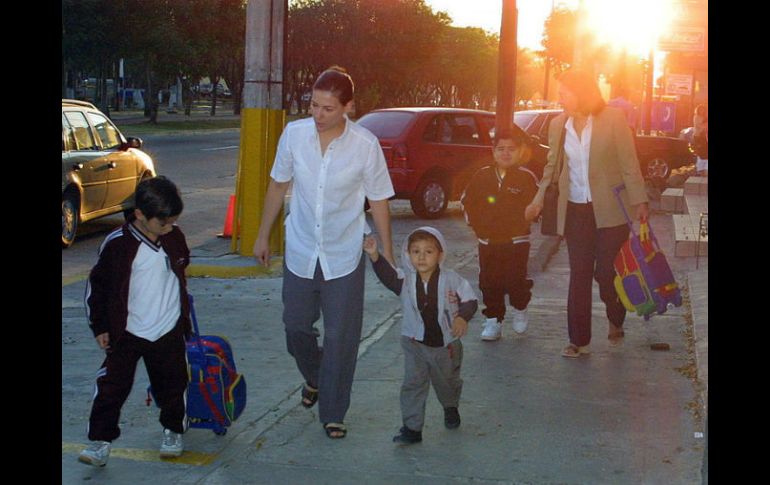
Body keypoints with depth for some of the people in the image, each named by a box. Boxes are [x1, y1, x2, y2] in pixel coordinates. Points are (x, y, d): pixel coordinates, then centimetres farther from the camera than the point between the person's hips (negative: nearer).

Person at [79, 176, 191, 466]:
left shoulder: (175, 238, -1)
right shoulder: (118, 244, -14)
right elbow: (96, 284, -5)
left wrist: (184, 317, 26)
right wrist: (99, 326, -3)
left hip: (169, 331, 3)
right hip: (126, 333, -3)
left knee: (171, 386, 12)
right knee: (112, 387, -5)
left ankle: (173, 431, 32)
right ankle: (101, 441, 4)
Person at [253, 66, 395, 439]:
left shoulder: (365, 145, -15)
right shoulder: (294, 134, -9)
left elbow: (378, 201, -6)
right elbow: (278, 185, 5)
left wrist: (387, 256, -3)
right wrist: (263, 235, 10)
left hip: (344, 257, -3)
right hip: (300, 251, 3)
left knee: (341, 338, 2)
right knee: (296, 326, 14)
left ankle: (333, 414, 18)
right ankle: (314, 379, 45)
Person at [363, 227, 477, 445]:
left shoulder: (452, 280, -14)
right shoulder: (405, 279, -11)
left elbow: (469, 300, -9)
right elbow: (387, 275, -28)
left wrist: (463, 317, -28)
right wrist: (374, 256, -45)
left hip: (446, 343, 0)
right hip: (415, 344, 0)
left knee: (447, 382, 22)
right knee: (413, 384, -5)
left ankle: (451, 408, 53)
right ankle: (412, 428, 4)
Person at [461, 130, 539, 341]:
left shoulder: (526, 177, -5)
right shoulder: (482, 176, 4)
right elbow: (466, 201, 16)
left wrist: (522, 222, -4)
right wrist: (476, 223, 10)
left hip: (516, 241, -3)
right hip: (487, 242, 3)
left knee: (516, 281, -8)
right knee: (489, 283, 3)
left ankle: (520, 308, 22)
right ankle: (493, 321, 16)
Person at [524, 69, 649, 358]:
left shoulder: (613, 119, -7)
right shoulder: (558, 125, 6)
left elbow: (629, 163, -6)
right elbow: (552, 166, 16)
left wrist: (639, 201, -8)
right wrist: (539, 200, 10)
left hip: (610, 210, -3)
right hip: (575, 210, 3)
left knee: (605, 272, -2)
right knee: (579, 276, 3)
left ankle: (616, 323, 28)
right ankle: (579, 341, 8)